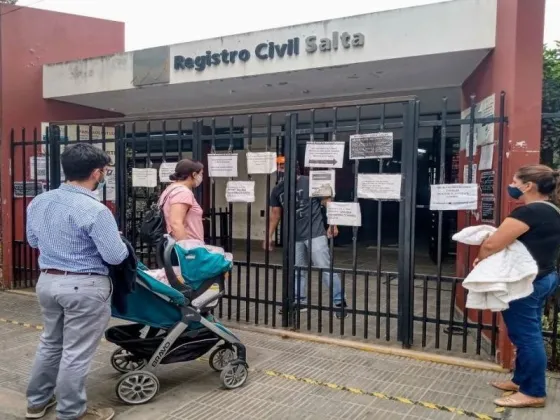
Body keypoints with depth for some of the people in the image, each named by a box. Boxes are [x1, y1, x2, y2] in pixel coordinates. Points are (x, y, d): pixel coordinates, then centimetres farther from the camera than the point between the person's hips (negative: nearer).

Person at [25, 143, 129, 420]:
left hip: (47, 281, 8)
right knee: (76, 352, 6)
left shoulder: (38, 202, 2)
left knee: (50, 343, 24)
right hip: (84, 287, -8)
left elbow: (33, 241, 16)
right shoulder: (95, 210, -22)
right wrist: (120, 242, 1)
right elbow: (115, 257, -19)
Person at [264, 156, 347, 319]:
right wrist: (269, 236, 13)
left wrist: (332, 224, -12)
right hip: (294, 237, 5)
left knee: (325, 268, -5)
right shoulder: (277, 190, 6)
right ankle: (299, 301, 26)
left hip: (316, 234, -5)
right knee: (297, 270, 13)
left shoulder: (310, 183, -9)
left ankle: (339, 302, 4)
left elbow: (327, 202, -5)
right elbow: (275, 214, 14)